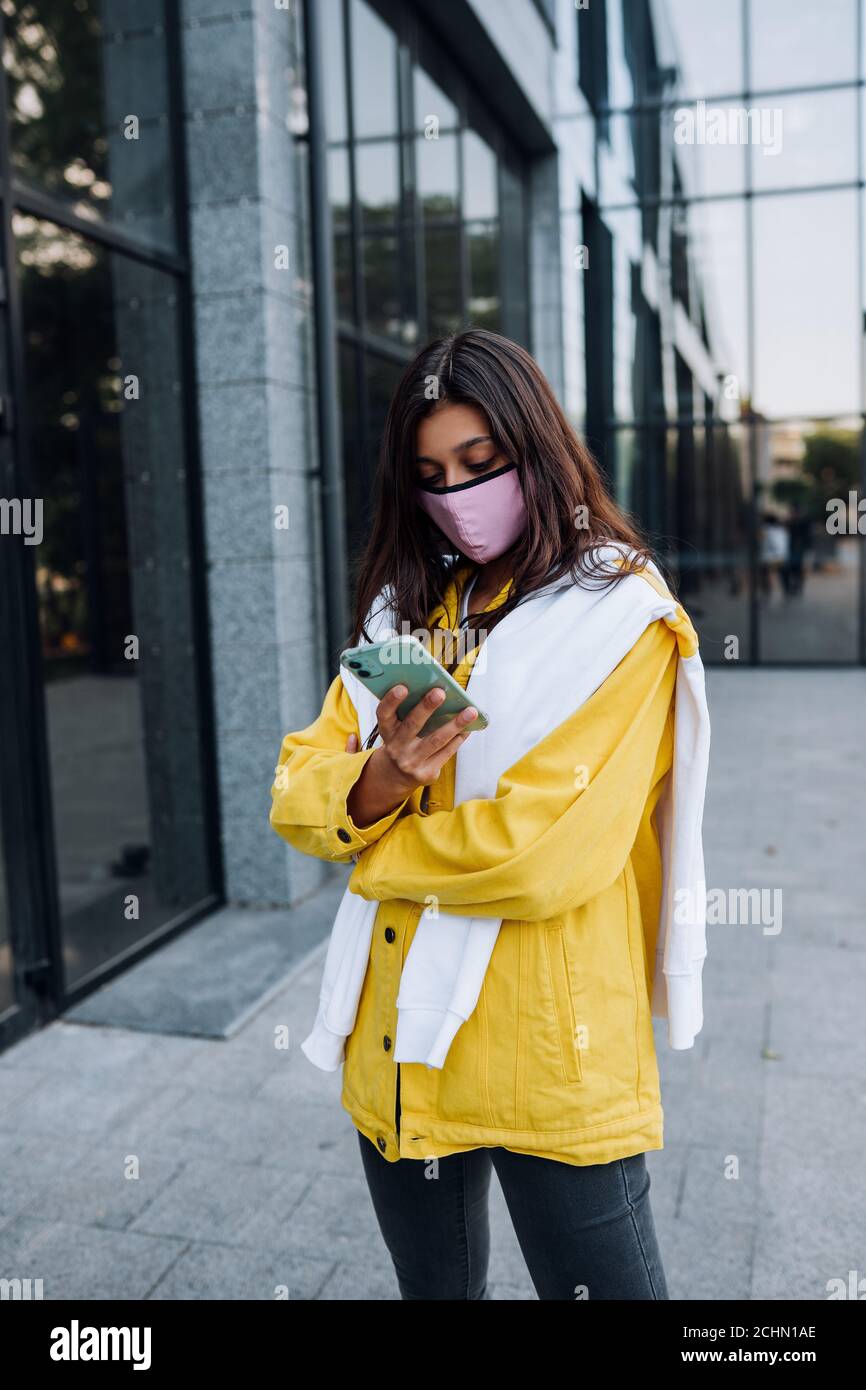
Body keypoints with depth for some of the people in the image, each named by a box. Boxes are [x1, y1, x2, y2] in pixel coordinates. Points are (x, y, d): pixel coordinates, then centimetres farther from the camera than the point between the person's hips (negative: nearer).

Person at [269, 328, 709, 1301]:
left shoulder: (618, 617, -10)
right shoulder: (409, 608, 8)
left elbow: (545, 855, -21)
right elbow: (297, 793, 3)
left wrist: (376, 853, -6)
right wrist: (382, 777, -19)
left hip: (549, 1066, -6)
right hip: (393, 1053, 6)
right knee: (432, 1285, 24)